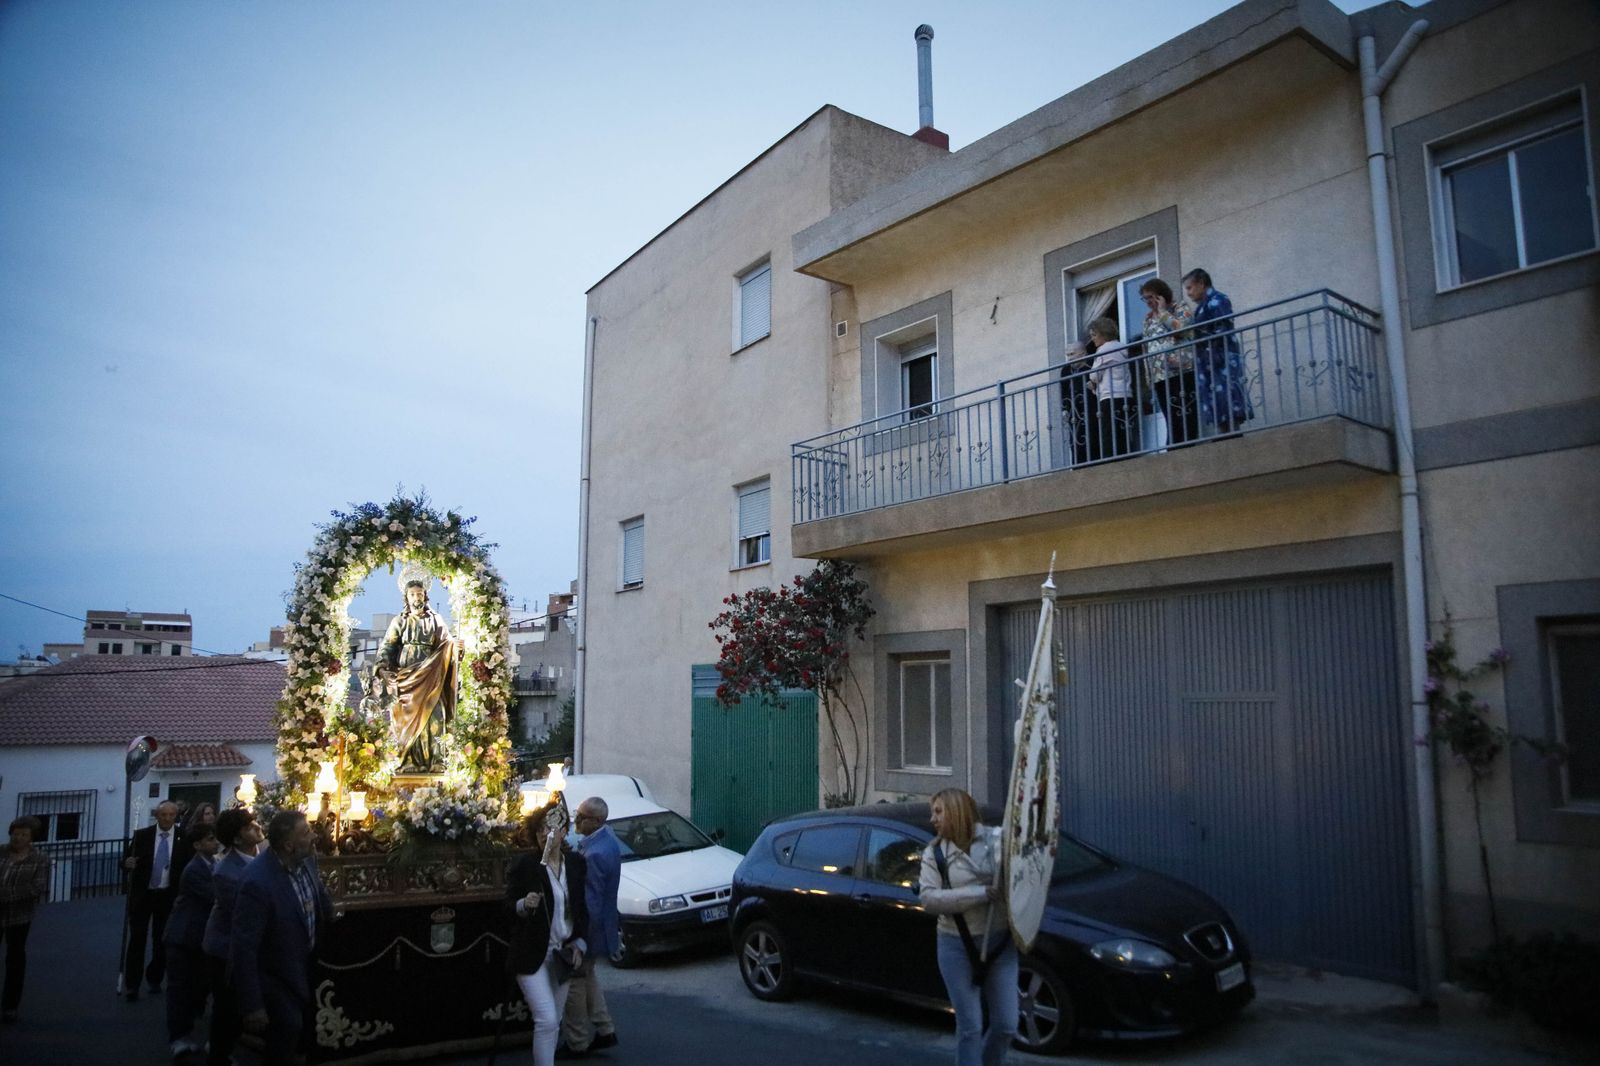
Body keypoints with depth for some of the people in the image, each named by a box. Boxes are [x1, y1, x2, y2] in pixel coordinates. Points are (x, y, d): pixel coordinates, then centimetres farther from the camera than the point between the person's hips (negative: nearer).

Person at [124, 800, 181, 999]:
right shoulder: (142, 835, -5)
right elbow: (126, 859, -4)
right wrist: (128, 863, -26)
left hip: (167, 896, 1)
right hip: (142, 894, -1)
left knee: (162, 940, 11)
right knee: (137, 939, -3)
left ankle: (155, 979, 27)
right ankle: (132, 984, 7)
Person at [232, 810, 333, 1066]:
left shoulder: (306, 860, -10)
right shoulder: (257, 882, -33)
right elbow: (245, 947, -29)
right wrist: (252, 1006, -26)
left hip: (301, 969, 7)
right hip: (272, 977, -7)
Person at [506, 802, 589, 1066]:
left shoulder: (576, 863, 3)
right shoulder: (524, 864, -10)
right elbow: (509, 905, -6)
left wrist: (579, 943, 3)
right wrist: (524, 905, -27)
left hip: (562, 954, 5)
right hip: (532, 955, -5)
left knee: (553, 1022, 13)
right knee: (547, 1020, -11)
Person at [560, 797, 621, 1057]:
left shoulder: (595, 854, -31)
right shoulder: (606, 837, 0)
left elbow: (591, 902, -27)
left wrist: (578, 936, -20)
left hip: (589, 928, -10)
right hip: (602, 924, 10)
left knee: (574, 980, 7)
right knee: (587, 974, 25)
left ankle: (577, 1042, 22)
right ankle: (604, 1030, 33)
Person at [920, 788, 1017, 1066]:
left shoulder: (999, 838, -4)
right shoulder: (934, 853, -2)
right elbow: (928, 898, -14)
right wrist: (981, 893, -20)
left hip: (1000, 943, 1)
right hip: (957, 947, -1)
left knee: (1006, 1025, 8)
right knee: (970, 1027, 3)